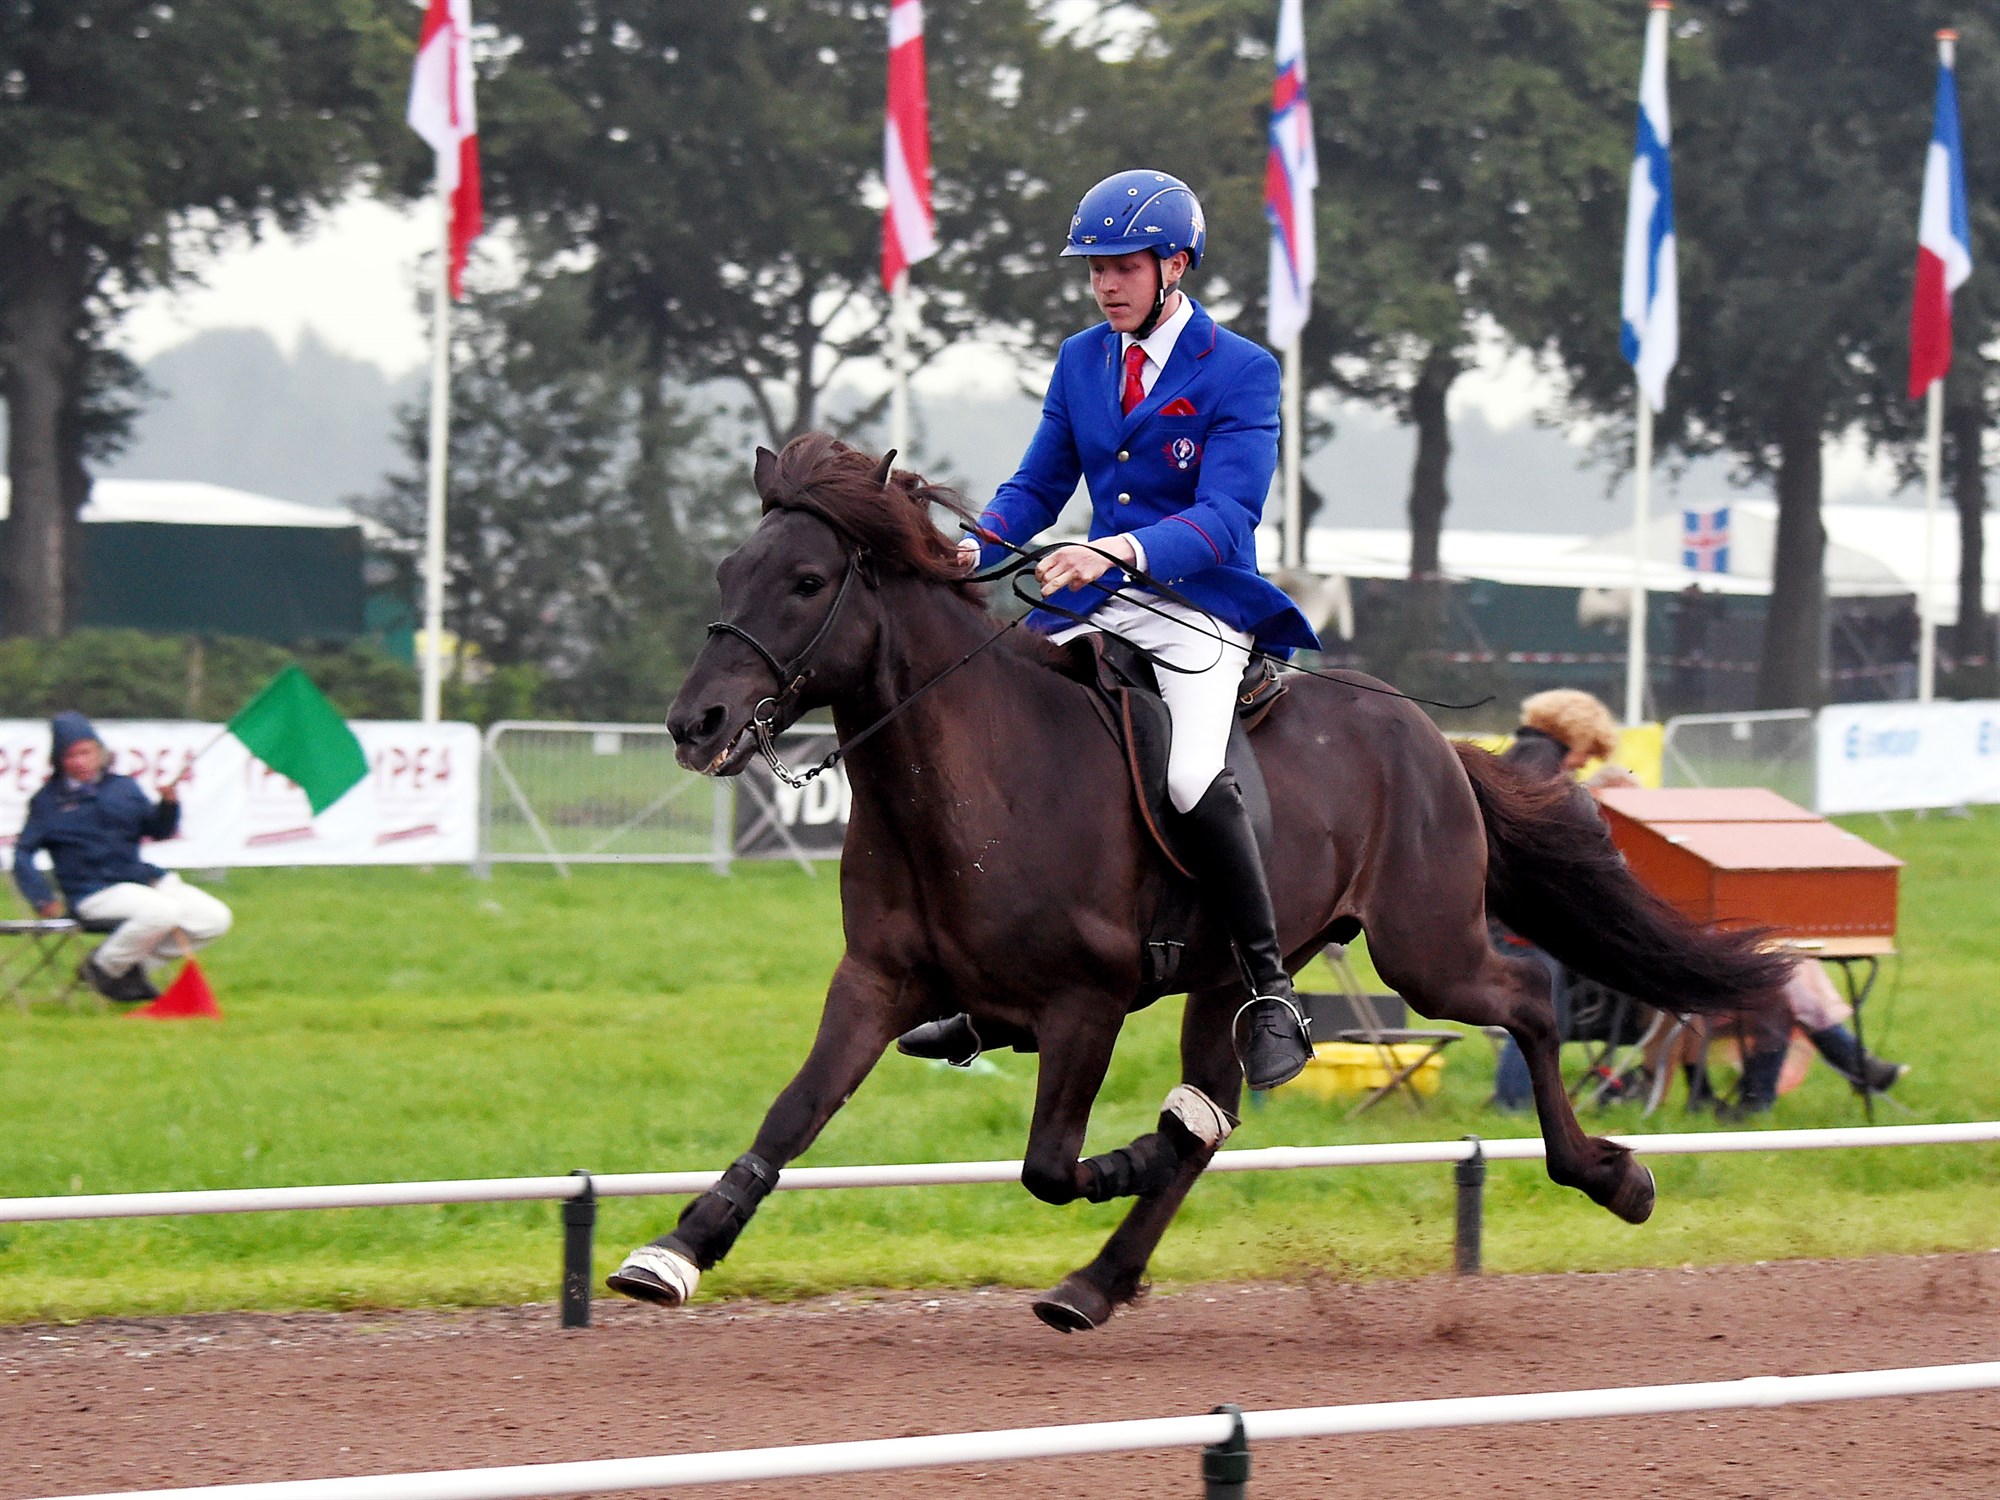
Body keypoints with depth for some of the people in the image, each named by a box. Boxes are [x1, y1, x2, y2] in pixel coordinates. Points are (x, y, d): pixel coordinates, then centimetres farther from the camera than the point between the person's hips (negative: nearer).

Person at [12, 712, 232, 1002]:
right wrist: (42, 898, -13)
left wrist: (169, 804, -6)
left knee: (216, 918, -7)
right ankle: (103, 966, -12)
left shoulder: (122, 787, 14)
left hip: (141, 877, 6)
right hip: (93, 890, -6)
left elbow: (158, 831, 15)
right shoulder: (49, 800, 3)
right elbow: (24, 852, 0)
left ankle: (134, 964, 3)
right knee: (161, 911, -34)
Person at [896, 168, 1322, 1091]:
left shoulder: (1241, 374, -8)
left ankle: (1269, 989, -16)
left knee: (1189, 779, -31)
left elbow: (1224, 519, -18)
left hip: (1204, 609, -6)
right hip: (1096, 604, 7)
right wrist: (973, 550, -8)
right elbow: (1036, 489, 14)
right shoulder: (1081, 361, 11)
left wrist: (1123, 549, -35)